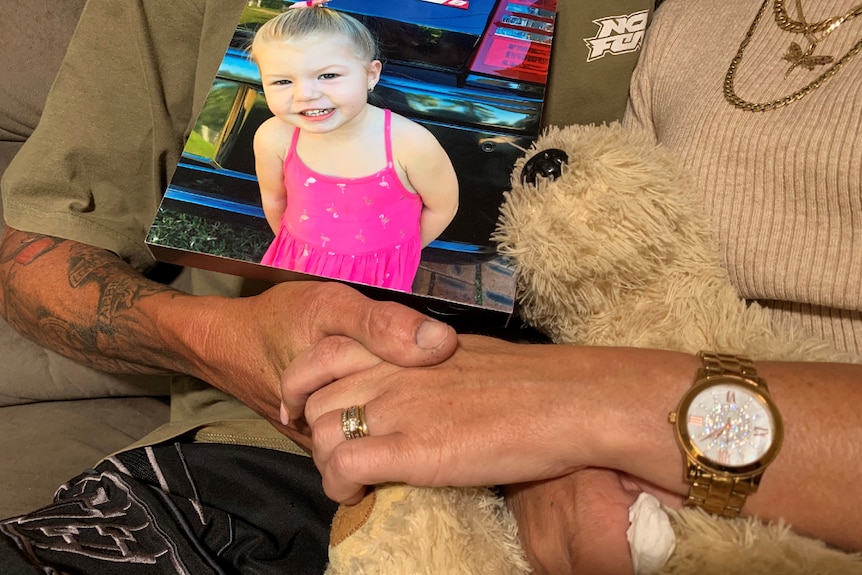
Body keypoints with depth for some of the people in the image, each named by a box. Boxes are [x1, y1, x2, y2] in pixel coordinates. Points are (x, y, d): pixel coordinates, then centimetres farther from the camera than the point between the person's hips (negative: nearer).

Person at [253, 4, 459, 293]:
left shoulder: (410, 143, -31)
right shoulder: (273, 138, -24)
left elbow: (442, 208, -13)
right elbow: (273, 198, -4)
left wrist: (396, 252, 2)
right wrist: (294, 247, 12)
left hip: (381, 272, -2)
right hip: (299, 262, 2)